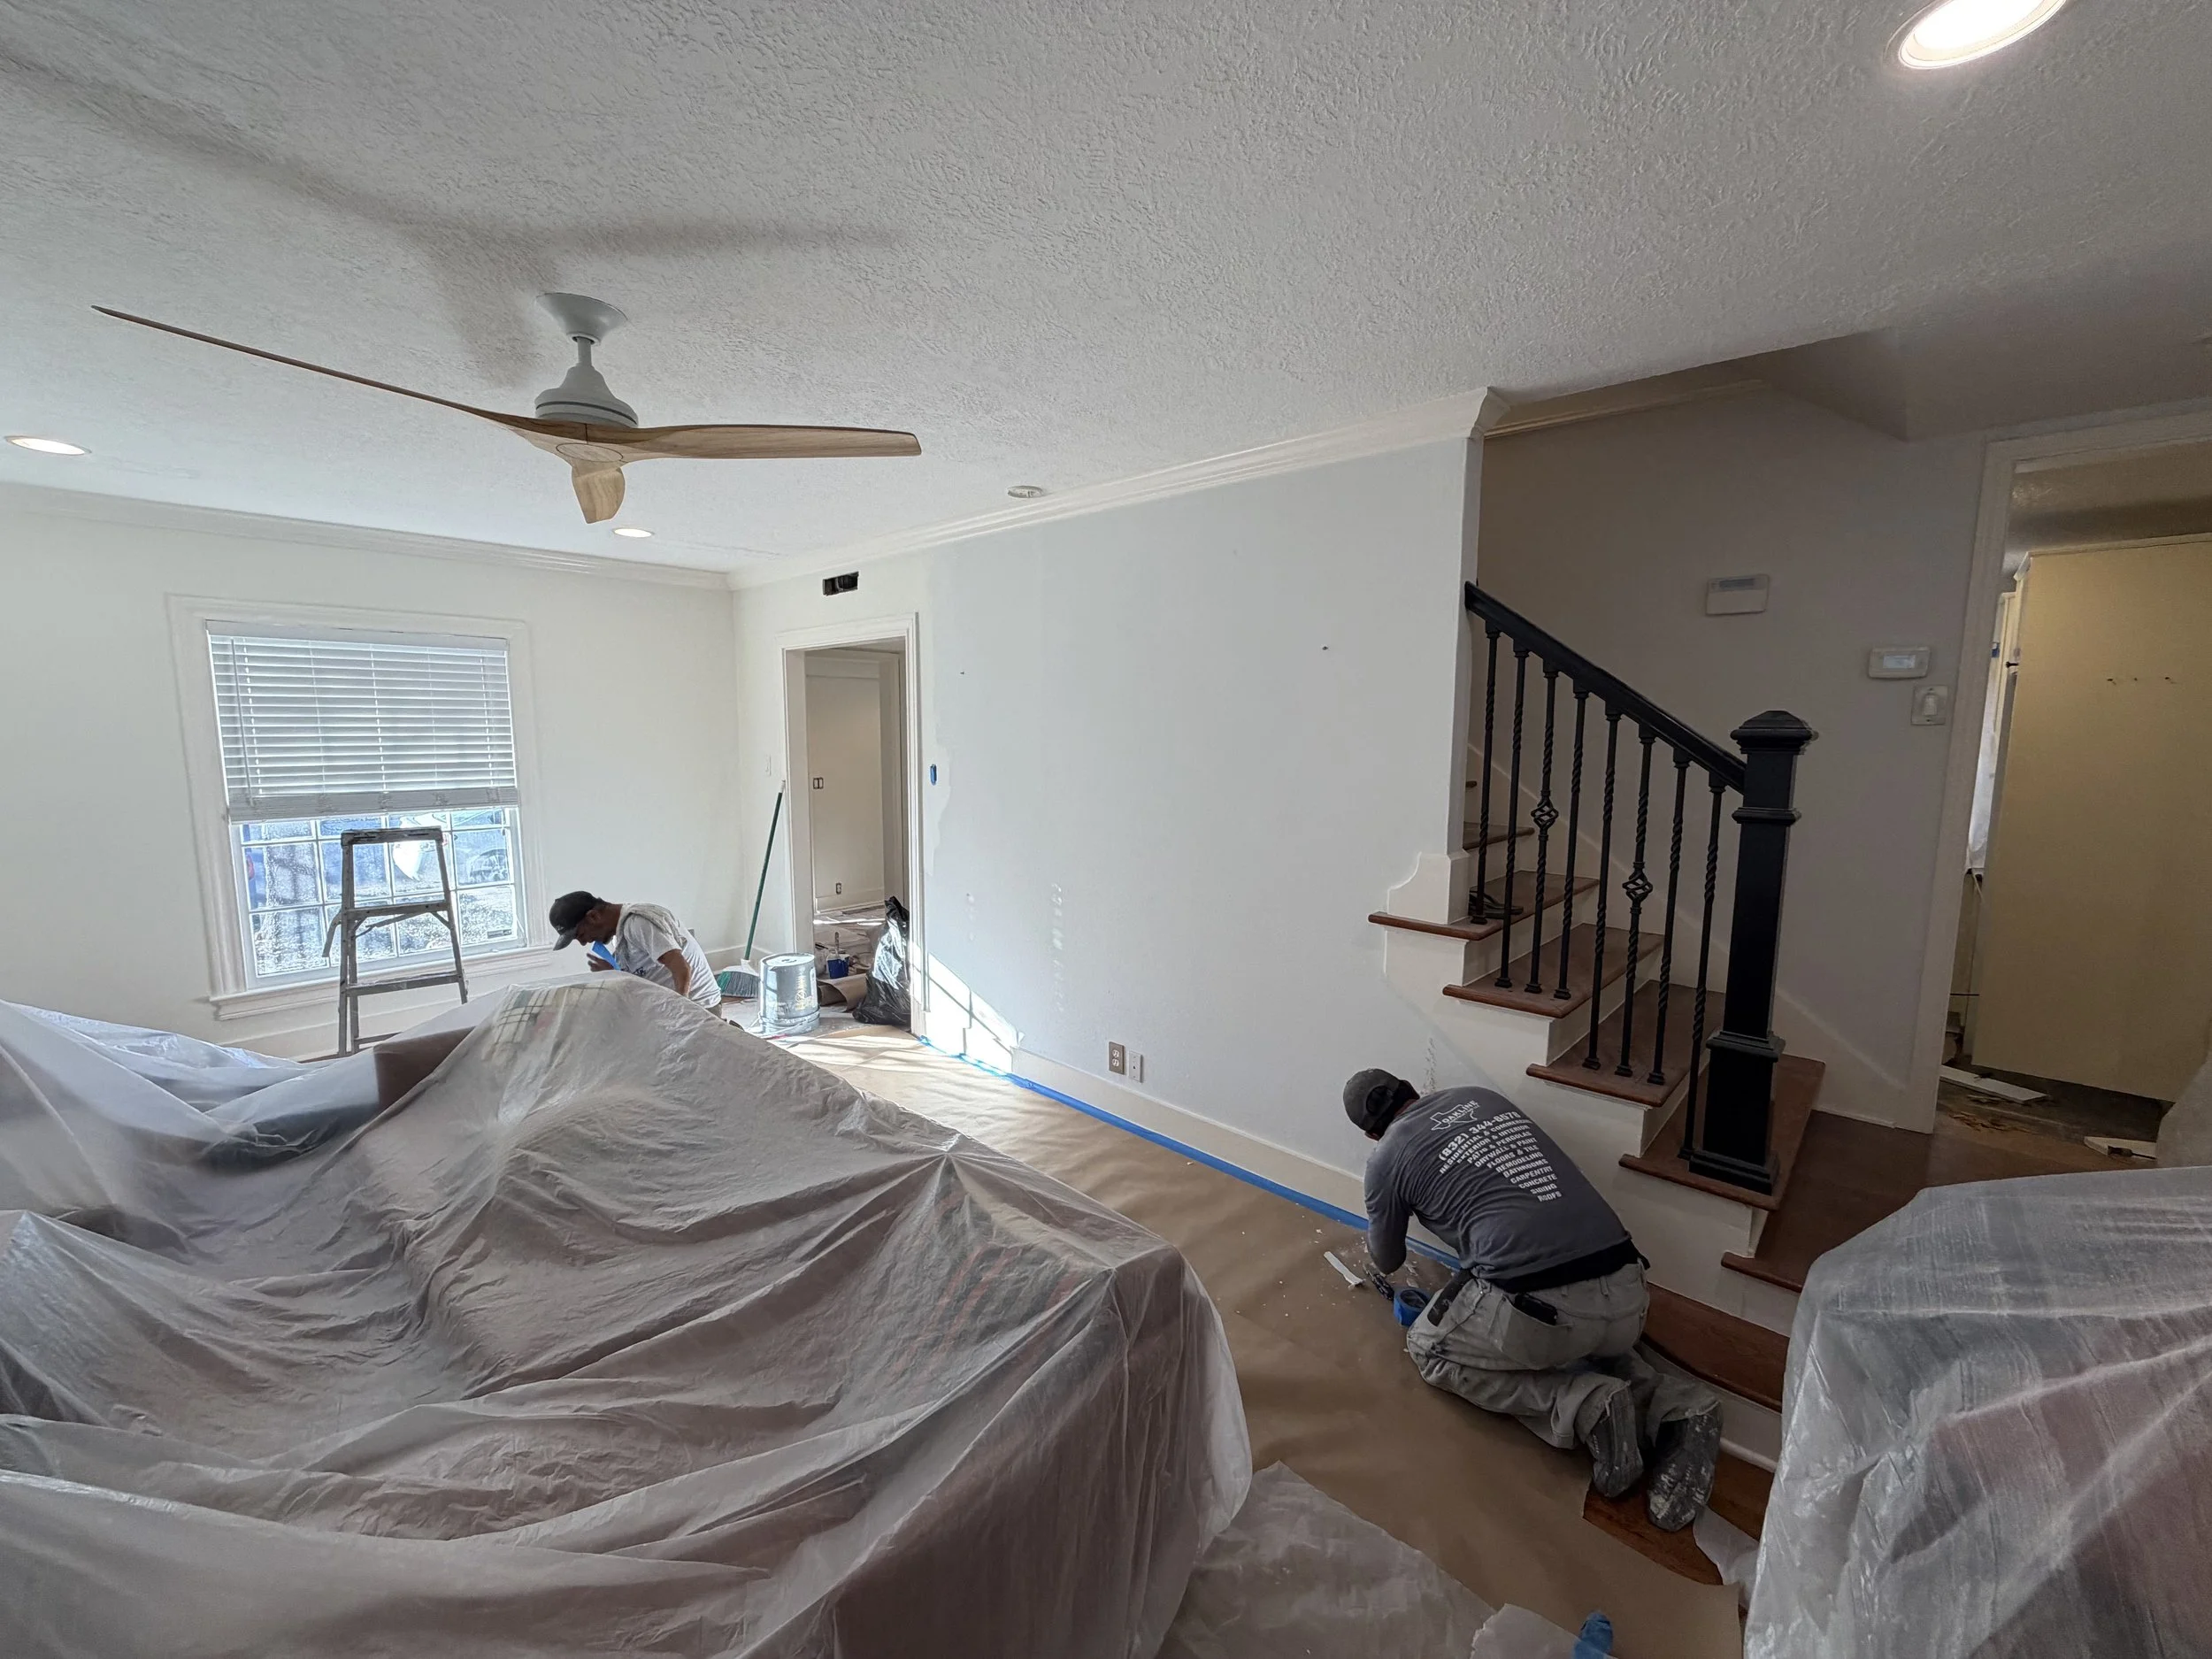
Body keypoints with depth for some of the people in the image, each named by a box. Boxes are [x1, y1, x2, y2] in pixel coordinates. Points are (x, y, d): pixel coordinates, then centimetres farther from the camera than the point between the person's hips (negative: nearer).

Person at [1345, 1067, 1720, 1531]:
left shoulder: (1387, 1156, 5)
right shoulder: (1482, 1096, 19)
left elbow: (1388, 1262, 22)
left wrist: (1376, 1244, 44)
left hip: (1540, 1306, -6)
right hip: (1628, 1297, 7)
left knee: (1429, 1349, 20)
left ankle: (1583, 1406, 2)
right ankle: (1673, 1405, 11)